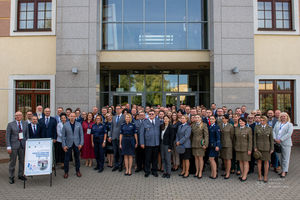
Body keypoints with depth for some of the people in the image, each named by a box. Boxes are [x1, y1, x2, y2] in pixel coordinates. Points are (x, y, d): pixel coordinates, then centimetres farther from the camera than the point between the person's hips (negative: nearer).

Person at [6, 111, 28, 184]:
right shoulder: (10, 124, -3)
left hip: (23, 145, 3)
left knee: (22, 161, 10)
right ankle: (11, 177, 17)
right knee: (12, 161, 4)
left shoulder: (25, 123, 6)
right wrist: (8, 147, -11)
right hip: (14, 145, -3)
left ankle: (20, 175, 25)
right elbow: (7, 136, -4)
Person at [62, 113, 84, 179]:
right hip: (68, 144, -1)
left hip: (77, 144, 1)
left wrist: (81, 143, -4)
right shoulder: (65, 125, 0)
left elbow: (81, 134, 3)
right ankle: (66, 172, 18)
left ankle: (78, 171, 25)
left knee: (77, 158, 10)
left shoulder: (79, 124, 3)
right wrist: (64, 145, -6)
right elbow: (63, 136, 0)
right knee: (66, 159, 3)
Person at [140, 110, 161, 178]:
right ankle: (147, 171, 20)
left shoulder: (158, 121, 6)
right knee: (147, 158, 5)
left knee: (155, 158, 11)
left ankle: (154, 171, 25)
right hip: (148, 143, -2)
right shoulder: (144, 122, 0)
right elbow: (141, 133, -1)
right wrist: (142, 143, -7)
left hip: (156, 143, 2)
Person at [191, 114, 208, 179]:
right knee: (196, 158, 9)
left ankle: (200, 172, 8)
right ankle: (197, 171, 19)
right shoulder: (193, 125, 10)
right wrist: (191, 143, 9)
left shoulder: (204, 125, -4)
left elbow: (206, 135, -8)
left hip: (200, 143, -4)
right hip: (194, 144, 4)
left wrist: (205, 144, -13)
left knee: (200, 158, -1)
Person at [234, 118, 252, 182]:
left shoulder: (248, 129, -6)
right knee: (240, 161, 10)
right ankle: (242, 174, 21)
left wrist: (249, 149, -12)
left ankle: (245, 176, 8)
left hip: (245, 148, -4)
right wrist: (235, 147, 10)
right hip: (238, 148, 4)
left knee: (245, 162, 2)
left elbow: (250, 140, -7)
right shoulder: (236, 129, 7)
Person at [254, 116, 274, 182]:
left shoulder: (269, 128, -1)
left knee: (266, 161, 4)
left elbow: (271, 139, 2)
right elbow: (255, 138, 0)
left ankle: (265, 176, 13)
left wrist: (272, 148, -3)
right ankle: (259, 176, 15)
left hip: (266, 147, 0)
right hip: (258, 146, 0)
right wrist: (255, 147, -6)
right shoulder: (257, 127, -1)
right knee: (259, 161, 5)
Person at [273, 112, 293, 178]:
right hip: (277, 143, 4)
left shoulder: (289, 124, 3)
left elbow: (289, 134, -8)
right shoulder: (277, 123, 16)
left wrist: (280, 140, -14)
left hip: (286, 143, -4)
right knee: (280, 157, 7)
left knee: (285, 158, -1)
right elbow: (274, 131, 9)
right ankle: (282, 170, 15)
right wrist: (275, 139, -7)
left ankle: (284, 172, 3)